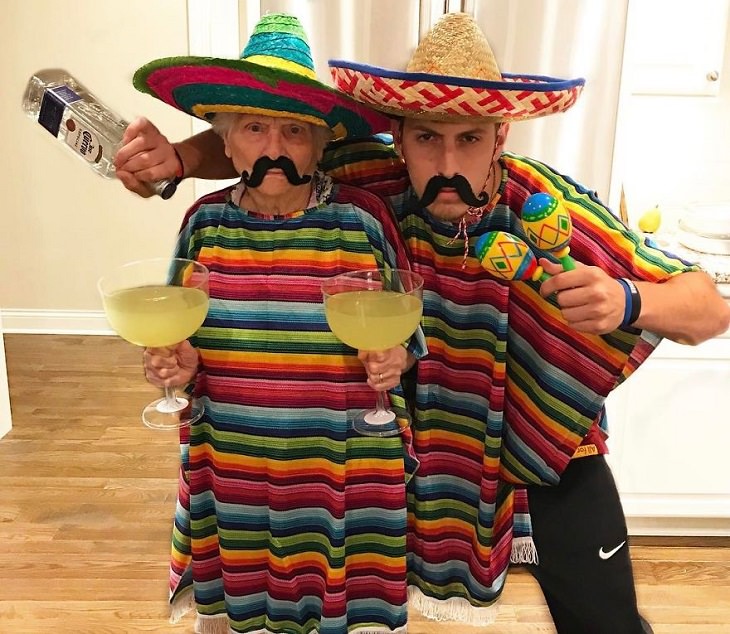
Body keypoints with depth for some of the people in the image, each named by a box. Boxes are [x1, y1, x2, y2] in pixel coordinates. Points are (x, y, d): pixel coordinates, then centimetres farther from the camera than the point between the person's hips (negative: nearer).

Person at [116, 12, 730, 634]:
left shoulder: (551, 210, -27)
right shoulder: (375, 180, -21)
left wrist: (628, 300, -43)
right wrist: (179, 157, -21)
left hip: (548, 439, -1)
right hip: (423, 436, 2)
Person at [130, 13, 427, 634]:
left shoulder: (362, 219, -10)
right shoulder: (206, 221, -1)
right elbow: (184, 334, 12)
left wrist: (394, 358, -18)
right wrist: (178, 363, -8)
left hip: (343, 461, -2)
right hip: (232, 460, 3)